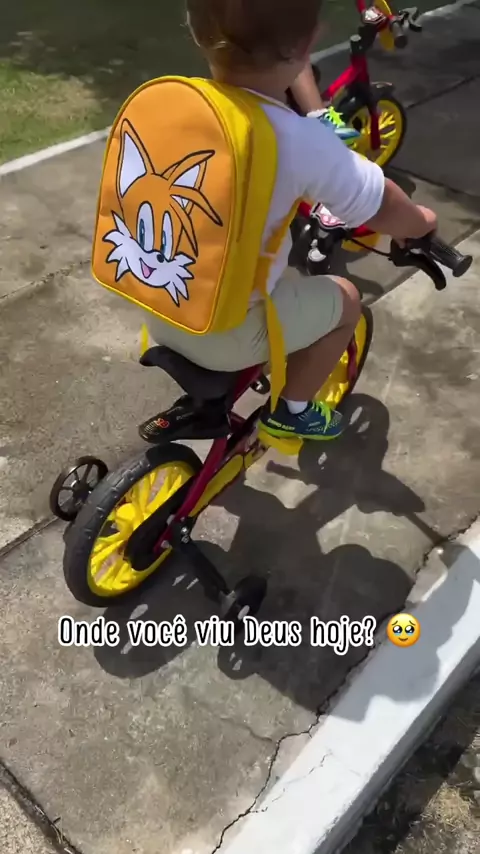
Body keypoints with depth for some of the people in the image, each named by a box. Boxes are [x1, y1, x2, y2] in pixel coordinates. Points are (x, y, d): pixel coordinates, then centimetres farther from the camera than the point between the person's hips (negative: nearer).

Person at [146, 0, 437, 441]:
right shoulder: (303, 142, -22)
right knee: (345, 300, 16)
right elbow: (385, 211, -11)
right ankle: (292, 412, 30)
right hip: (224, 336, -6)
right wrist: (422, 222, 12)